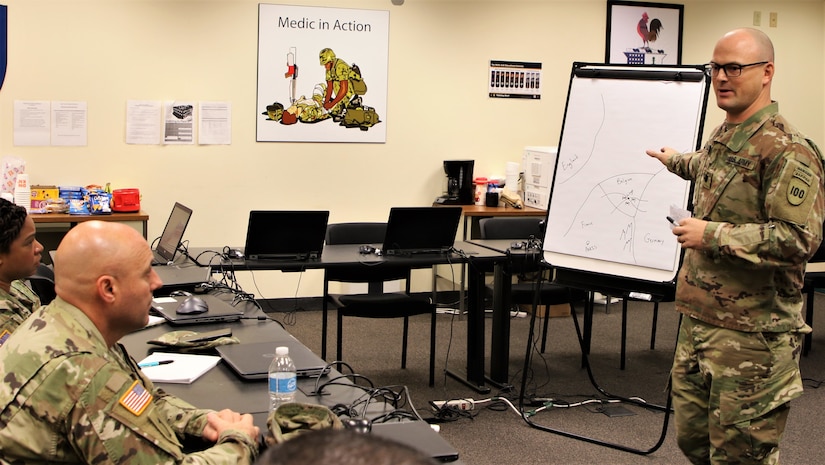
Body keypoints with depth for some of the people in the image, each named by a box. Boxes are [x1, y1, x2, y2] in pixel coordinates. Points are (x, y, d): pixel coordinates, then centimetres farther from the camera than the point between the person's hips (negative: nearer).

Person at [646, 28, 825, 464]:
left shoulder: (786, 150, -16)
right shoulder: (722, 137, 13)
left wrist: (711, 235, -20)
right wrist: (674, 160, 56)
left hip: (751, 333, -9)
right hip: (698, 320, 9)